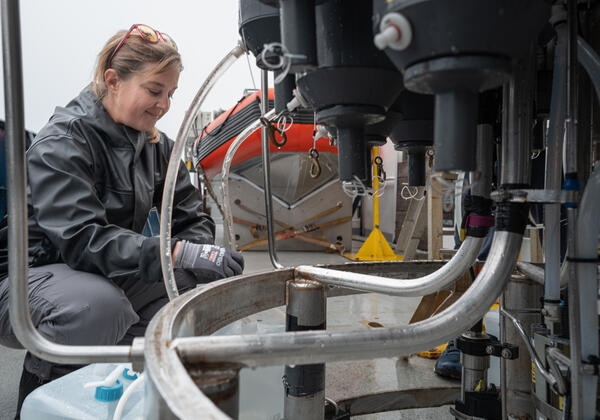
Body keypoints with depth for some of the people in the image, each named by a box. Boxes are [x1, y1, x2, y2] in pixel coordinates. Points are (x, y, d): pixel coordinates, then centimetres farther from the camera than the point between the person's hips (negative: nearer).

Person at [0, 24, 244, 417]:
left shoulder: (156, 144, 2)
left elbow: (191, 218, -1)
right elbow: (81, 239, -31)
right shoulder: (61, 143, -19)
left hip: (111, 276, 6)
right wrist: (179, 255, -41)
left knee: (194, 290, -12)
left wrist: (205, 260, -23)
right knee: (99, 305, -37)